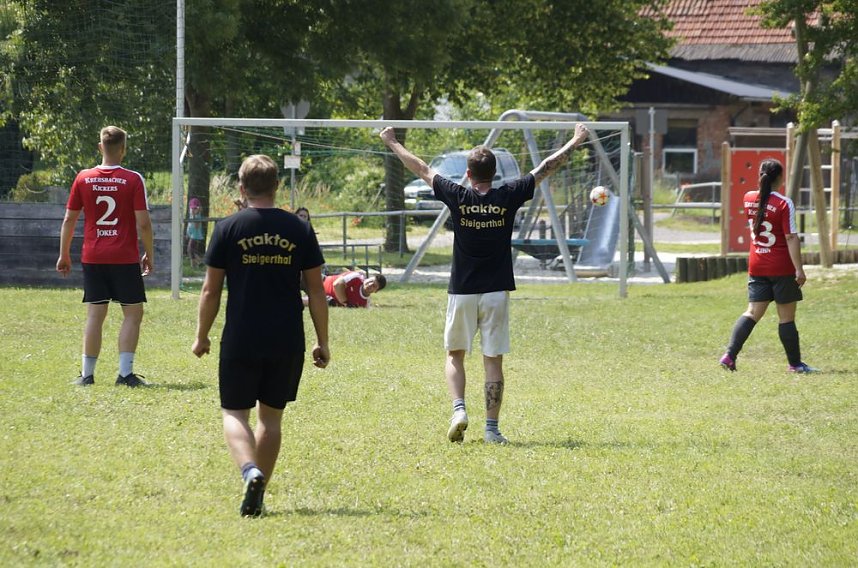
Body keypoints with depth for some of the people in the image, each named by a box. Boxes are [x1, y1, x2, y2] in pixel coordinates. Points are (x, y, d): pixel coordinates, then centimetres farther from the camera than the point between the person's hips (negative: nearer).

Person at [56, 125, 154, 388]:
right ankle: (125, 373, -2)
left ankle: (87, 373, 5)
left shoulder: (83, 178, 2)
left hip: (92, 257, 3)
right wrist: (149, 254, 3)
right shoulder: (133, 180, -7)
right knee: (133, 313, 6)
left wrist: (64, 254, 15)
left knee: (95, 314, 7)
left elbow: (69, 219, 6)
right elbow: (143, 222, -9)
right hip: (125, 258, -3)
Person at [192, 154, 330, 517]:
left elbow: (211, 290, -1)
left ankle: (250, 471, -23)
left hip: (241, 341, -2)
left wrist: (201, 336, 10)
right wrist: (322, 342, 11)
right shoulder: (299, 230, 2)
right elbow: (316, 290, 4)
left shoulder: (229, 229, -3)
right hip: (288, 343, 2)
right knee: (271, 416, 14)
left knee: (234, 412, 5)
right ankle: (256, 497, 14)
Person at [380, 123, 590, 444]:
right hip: (496, 291, 0)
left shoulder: (457, 197, -6)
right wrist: (575, 142, 17)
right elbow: (546, 169, 5)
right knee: (493, 361, 3)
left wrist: (392, 142, 20)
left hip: (462, 292, 0)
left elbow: (422, 170, 6)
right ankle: (492, 428, 1)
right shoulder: (507, 198, -6)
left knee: (454, 356, 13)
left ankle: (459, 410, -8)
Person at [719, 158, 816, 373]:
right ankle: (795, 363, 14)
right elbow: (791, 238, -16)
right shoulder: (784, 204, -14)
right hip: (781, 267, -5)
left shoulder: (749, 199, 3)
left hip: (756, 265, 5)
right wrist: (799, 269, -15)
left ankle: (730, 354, -9)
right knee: (787, 317, 5)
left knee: (753, 312, 6)